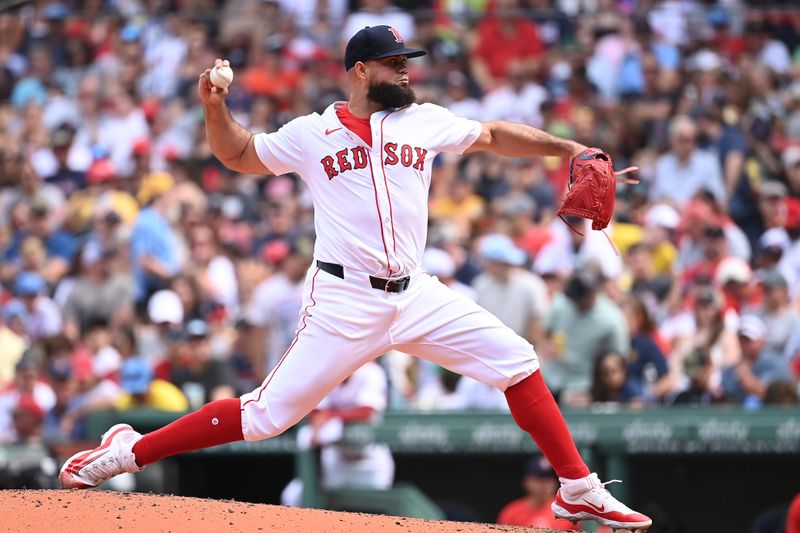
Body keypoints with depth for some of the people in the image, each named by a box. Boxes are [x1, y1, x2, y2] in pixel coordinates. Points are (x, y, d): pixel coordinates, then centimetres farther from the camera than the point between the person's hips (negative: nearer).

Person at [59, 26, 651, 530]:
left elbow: (494, 135, 23)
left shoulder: (426, 122, 11)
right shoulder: (310, 134, 4)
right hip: (344, 301, -4)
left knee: (517, 362, -4)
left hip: (416, 296, 4)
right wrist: (216, 108, -1)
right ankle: (128, 451, 3)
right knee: (266, 415, -9)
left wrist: (567, 148, 16)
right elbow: (240, 154, 18)